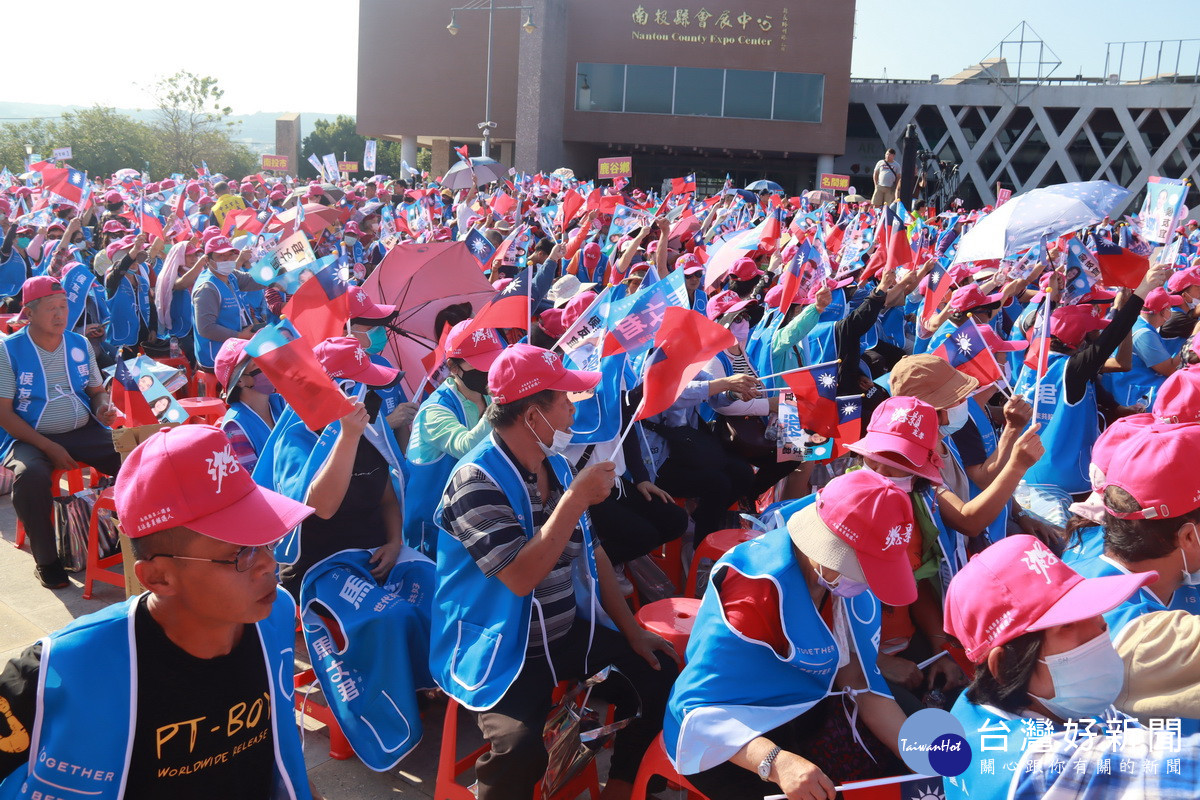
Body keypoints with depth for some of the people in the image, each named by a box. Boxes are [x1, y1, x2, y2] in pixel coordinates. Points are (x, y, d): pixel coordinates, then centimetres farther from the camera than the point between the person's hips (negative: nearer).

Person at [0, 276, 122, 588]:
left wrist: (103, 408, -10)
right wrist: (49, 448, -18)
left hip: (84, 431, 3)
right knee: (31, 475, -36)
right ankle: (46, 560, -15)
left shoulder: (80, 345, 6)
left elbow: (97, 390, 17)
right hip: (30, 436, -3)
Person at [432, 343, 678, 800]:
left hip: (572, 633, 8)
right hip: (504, 650, -7)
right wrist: (577, 499, -24)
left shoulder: (556, 467, 6)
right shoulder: (476, 480, -19)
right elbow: (521, 577, -28)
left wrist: (631, 630, 7)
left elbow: (591, 554, 14)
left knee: (659, 677, -3)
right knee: (520, 747, -32)